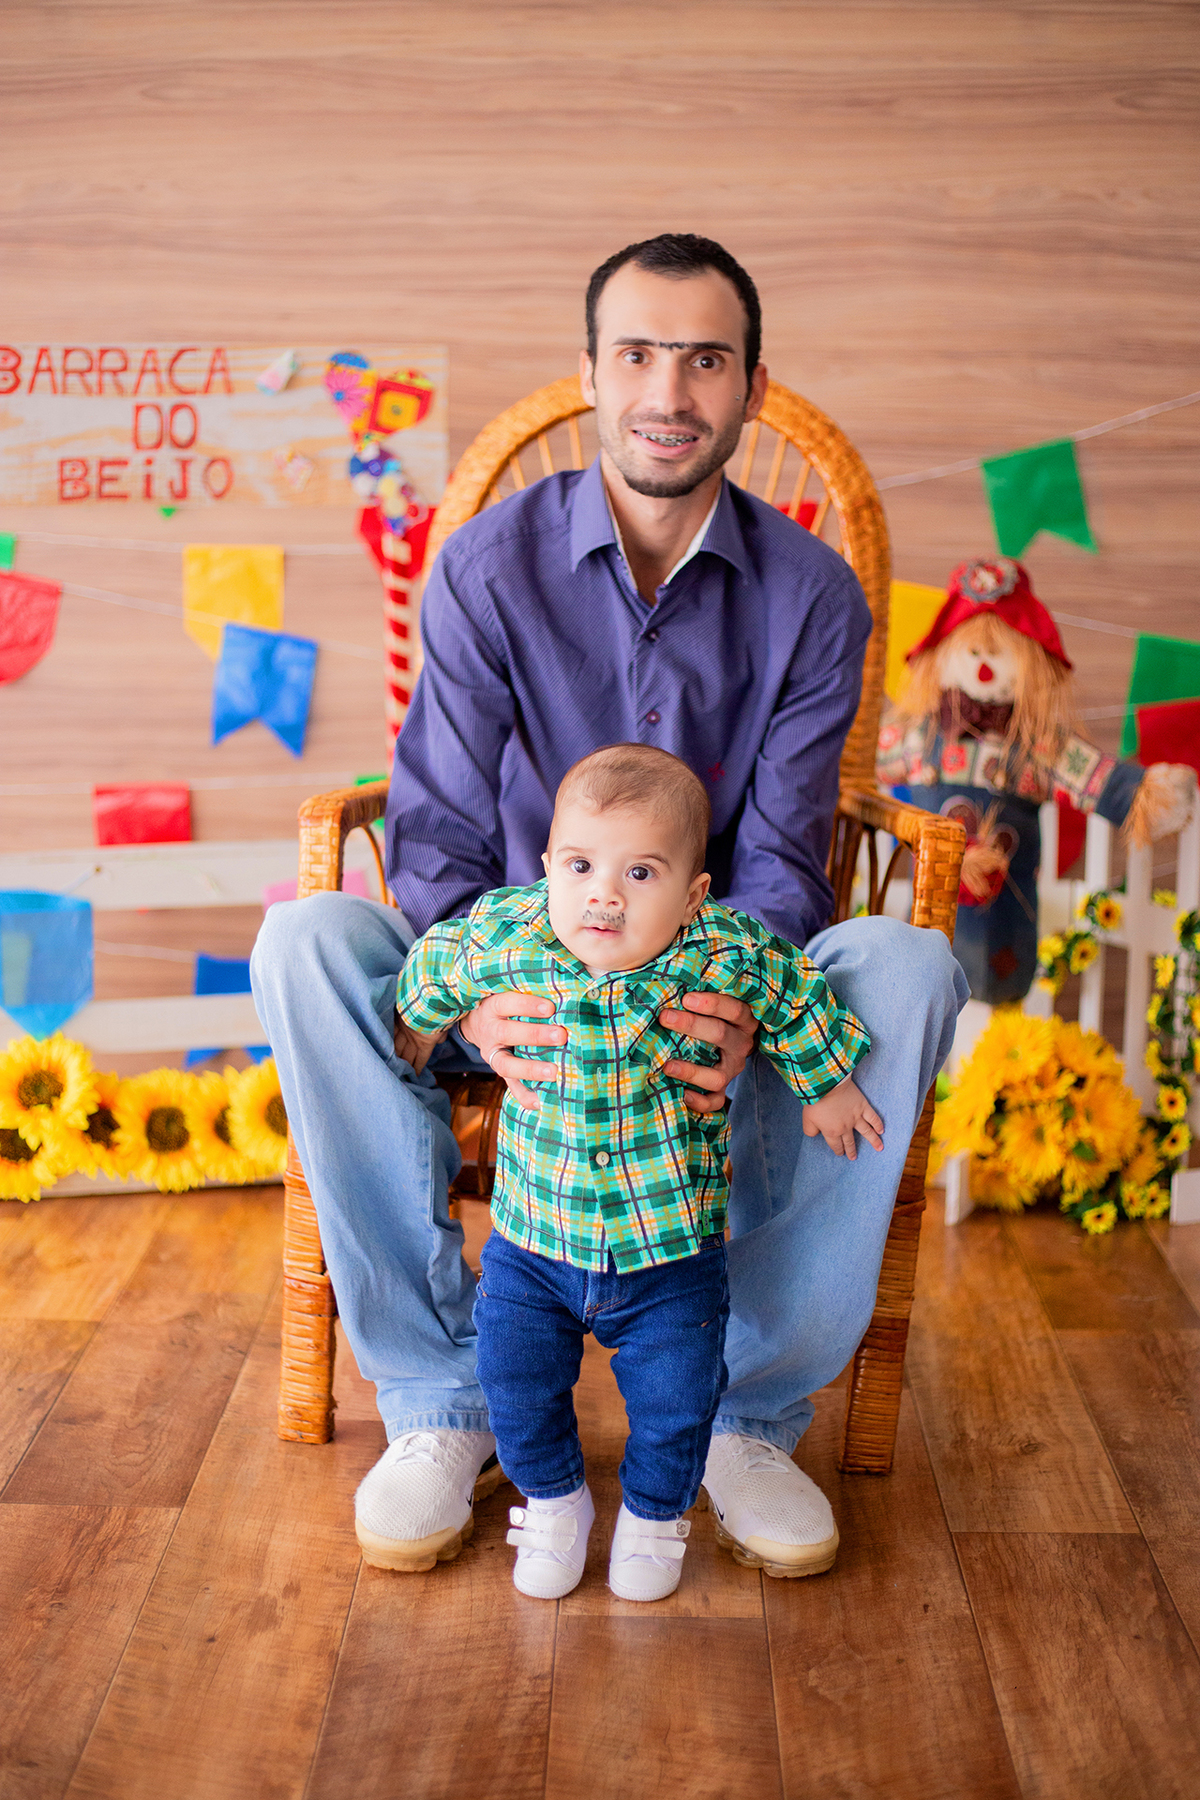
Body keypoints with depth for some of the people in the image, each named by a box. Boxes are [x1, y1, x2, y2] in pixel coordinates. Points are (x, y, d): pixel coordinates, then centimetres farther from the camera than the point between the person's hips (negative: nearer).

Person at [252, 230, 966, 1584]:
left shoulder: (812, 596, -3)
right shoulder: (488, 568, -5)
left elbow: (778, 856, -6)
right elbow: (440, 831, -9)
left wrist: (741, 1002, -30)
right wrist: (470, 998, -31)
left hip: (722, 981, 1)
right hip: (518, 981, 0)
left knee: (906, 967, -30)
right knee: (304, 944, -29)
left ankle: (752, 1407, -16)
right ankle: (441, 1398, -18)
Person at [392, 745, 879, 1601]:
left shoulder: (724, 957, -21)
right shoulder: (504, 935, -19)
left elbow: (796, 994, 0)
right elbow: (436, 962, 4)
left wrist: (827, 1082, 11)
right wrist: (416, 1029, 20)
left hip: (672, 1252, -1)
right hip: (532, 1242, 1)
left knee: (674, 1399, 7)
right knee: (517, 1379, 7)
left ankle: (654, 1514, 38)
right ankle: (553, 1499, 38)